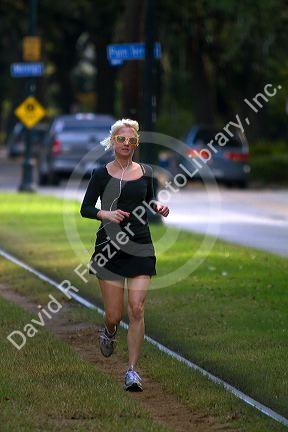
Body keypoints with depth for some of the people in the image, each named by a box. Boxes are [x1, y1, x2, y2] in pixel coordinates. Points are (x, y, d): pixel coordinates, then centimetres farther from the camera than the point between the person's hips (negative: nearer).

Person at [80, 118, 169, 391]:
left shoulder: (145, 172, 7)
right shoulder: (102, 174, -2)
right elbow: (85, 209, 0)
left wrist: (159, 207, 0)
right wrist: (106, 214, -19)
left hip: (141, 246, 2)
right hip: (110, 245, -2)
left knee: (137, 310, -9)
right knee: (114, 315, 1)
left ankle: (132, 371, -2)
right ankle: (109, 332, 39)